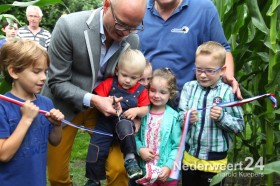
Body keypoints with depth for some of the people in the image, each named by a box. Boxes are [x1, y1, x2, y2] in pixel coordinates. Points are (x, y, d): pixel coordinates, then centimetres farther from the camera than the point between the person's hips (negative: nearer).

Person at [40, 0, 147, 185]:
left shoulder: (133, 40, -12)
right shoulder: (68, 26, -24)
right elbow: (57, 82, -18)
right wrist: (92, 100, -29)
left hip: (103, 104, 2)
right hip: (65, 105, -2)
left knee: (118, 168, -7)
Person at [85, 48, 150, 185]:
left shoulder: (141, 91, 4)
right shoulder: (109, 83, 0)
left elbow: (145, 110, 5)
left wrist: (136, 110, -16)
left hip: (125, 121, -1)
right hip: (105, 122, 1)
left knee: (124, 125, -38)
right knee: (95, 151, -6)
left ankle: (130, 158, -22)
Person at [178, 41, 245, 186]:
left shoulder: (228, 92, -12)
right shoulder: (189, 87, -3)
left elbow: (239, 126, -10)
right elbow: (179, 116, -4)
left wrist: (222, 117, -27)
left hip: (215, 160, -3)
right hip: (189, 156, 3)